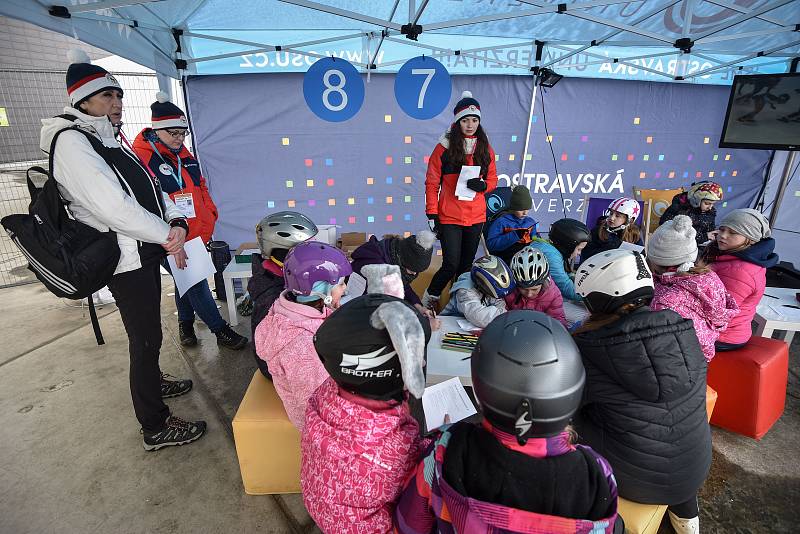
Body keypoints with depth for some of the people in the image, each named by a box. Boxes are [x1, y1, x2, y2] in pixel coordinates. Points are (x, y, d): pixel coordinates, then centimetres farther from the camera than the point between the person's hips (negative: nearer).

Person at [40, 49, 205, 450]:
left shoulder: (107, 142, 16)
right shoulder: (71, 142, -14)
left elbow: (151, 189, 12)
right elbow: (114, 208, -25)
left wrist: (175, 222, -8)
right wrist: (167, 236, -15)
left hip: (146, 253, 10)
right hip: (127, 262, -10)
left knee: (147, 333, 24)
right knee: (146, 339, -2)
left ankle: (152, 381, 46)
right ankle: (155, 428, 12)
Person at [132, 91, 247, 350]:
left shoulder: (184, 155, 14)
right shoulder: (140, 157, -12)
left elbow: (201, 187, 22)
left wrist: (210, 215, 15)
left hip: (196, 234, 8)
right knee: (196, 284, -5)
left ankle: (185, 323, 37)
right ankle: (221, 331, 6)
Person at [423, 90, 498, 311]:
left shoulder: (486, 149, 7)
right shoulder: (444, 147, -4)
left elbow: (493, 179, 13)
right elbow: (432, 182, -4)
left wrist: (482, 185, -11)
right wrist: (432, 215, -8)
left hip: (476, 217, 4)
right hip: (449, 217, -4)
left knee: (467, 264, 13)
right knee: (451, 264, -7)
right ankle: (429, 298, 17)